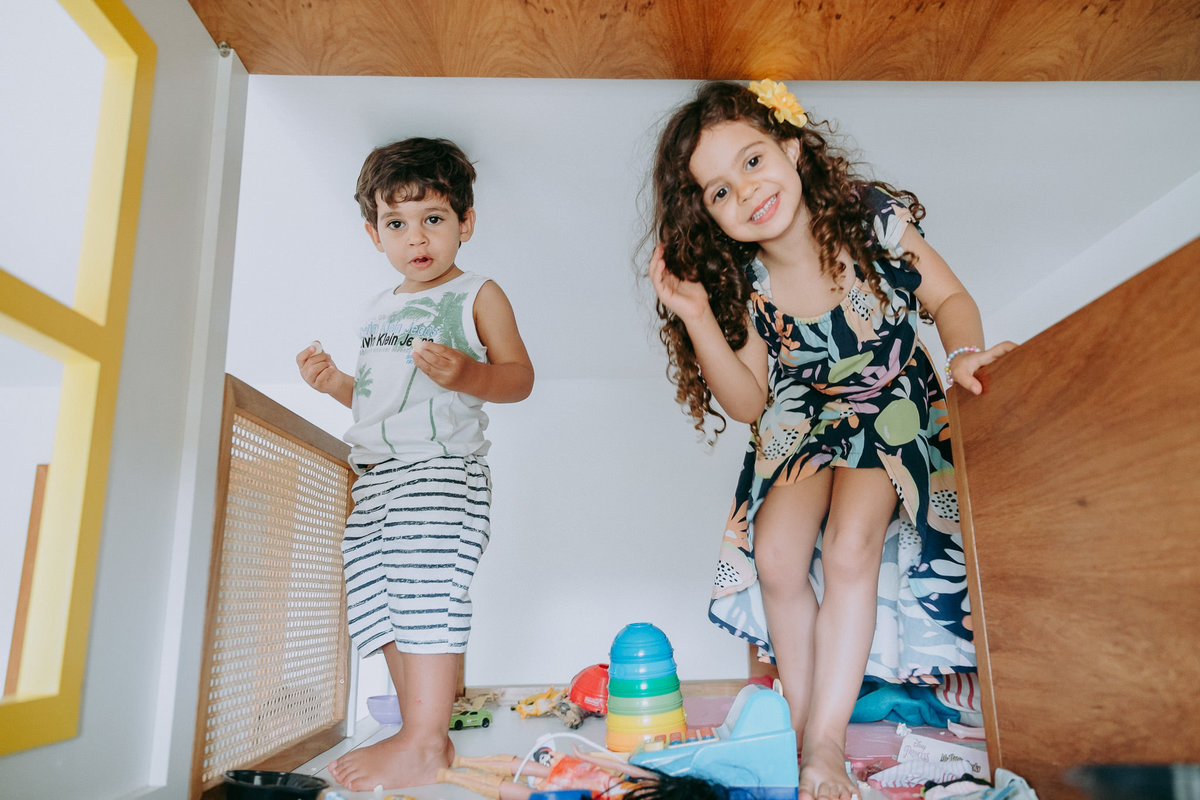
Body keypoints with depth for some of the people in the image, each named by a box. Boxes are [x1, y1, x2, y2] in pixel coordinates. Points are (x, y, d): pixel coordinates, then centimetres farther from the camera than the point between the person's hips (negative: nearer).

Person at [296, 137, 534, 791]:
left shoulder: (477, 295, 2)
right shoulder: (380, 309, 22)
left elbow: (520, 377, -5)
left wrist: (467, 374, -23)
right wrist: (333, 382, 12)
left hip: (443, 468, -8)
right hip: (374, 474, 8)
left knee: (425, 590, -15)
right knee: (379, 600, 7)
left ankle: (423, 743, -4)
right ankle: (421, 731, 18)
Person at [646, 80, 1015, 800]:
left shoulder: (872, 220, -13)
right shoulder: (741, 285, -11)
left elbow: (950, 297, -1)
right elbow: (748, 403, -10)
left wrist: (964, 353, -24)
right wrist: (696, 317, -21)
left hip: (895, 411, -1)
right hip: (801, 428, 2)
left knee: (849, 547, -25)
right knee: (774, 554, -21)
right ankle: (811, 734, -2)